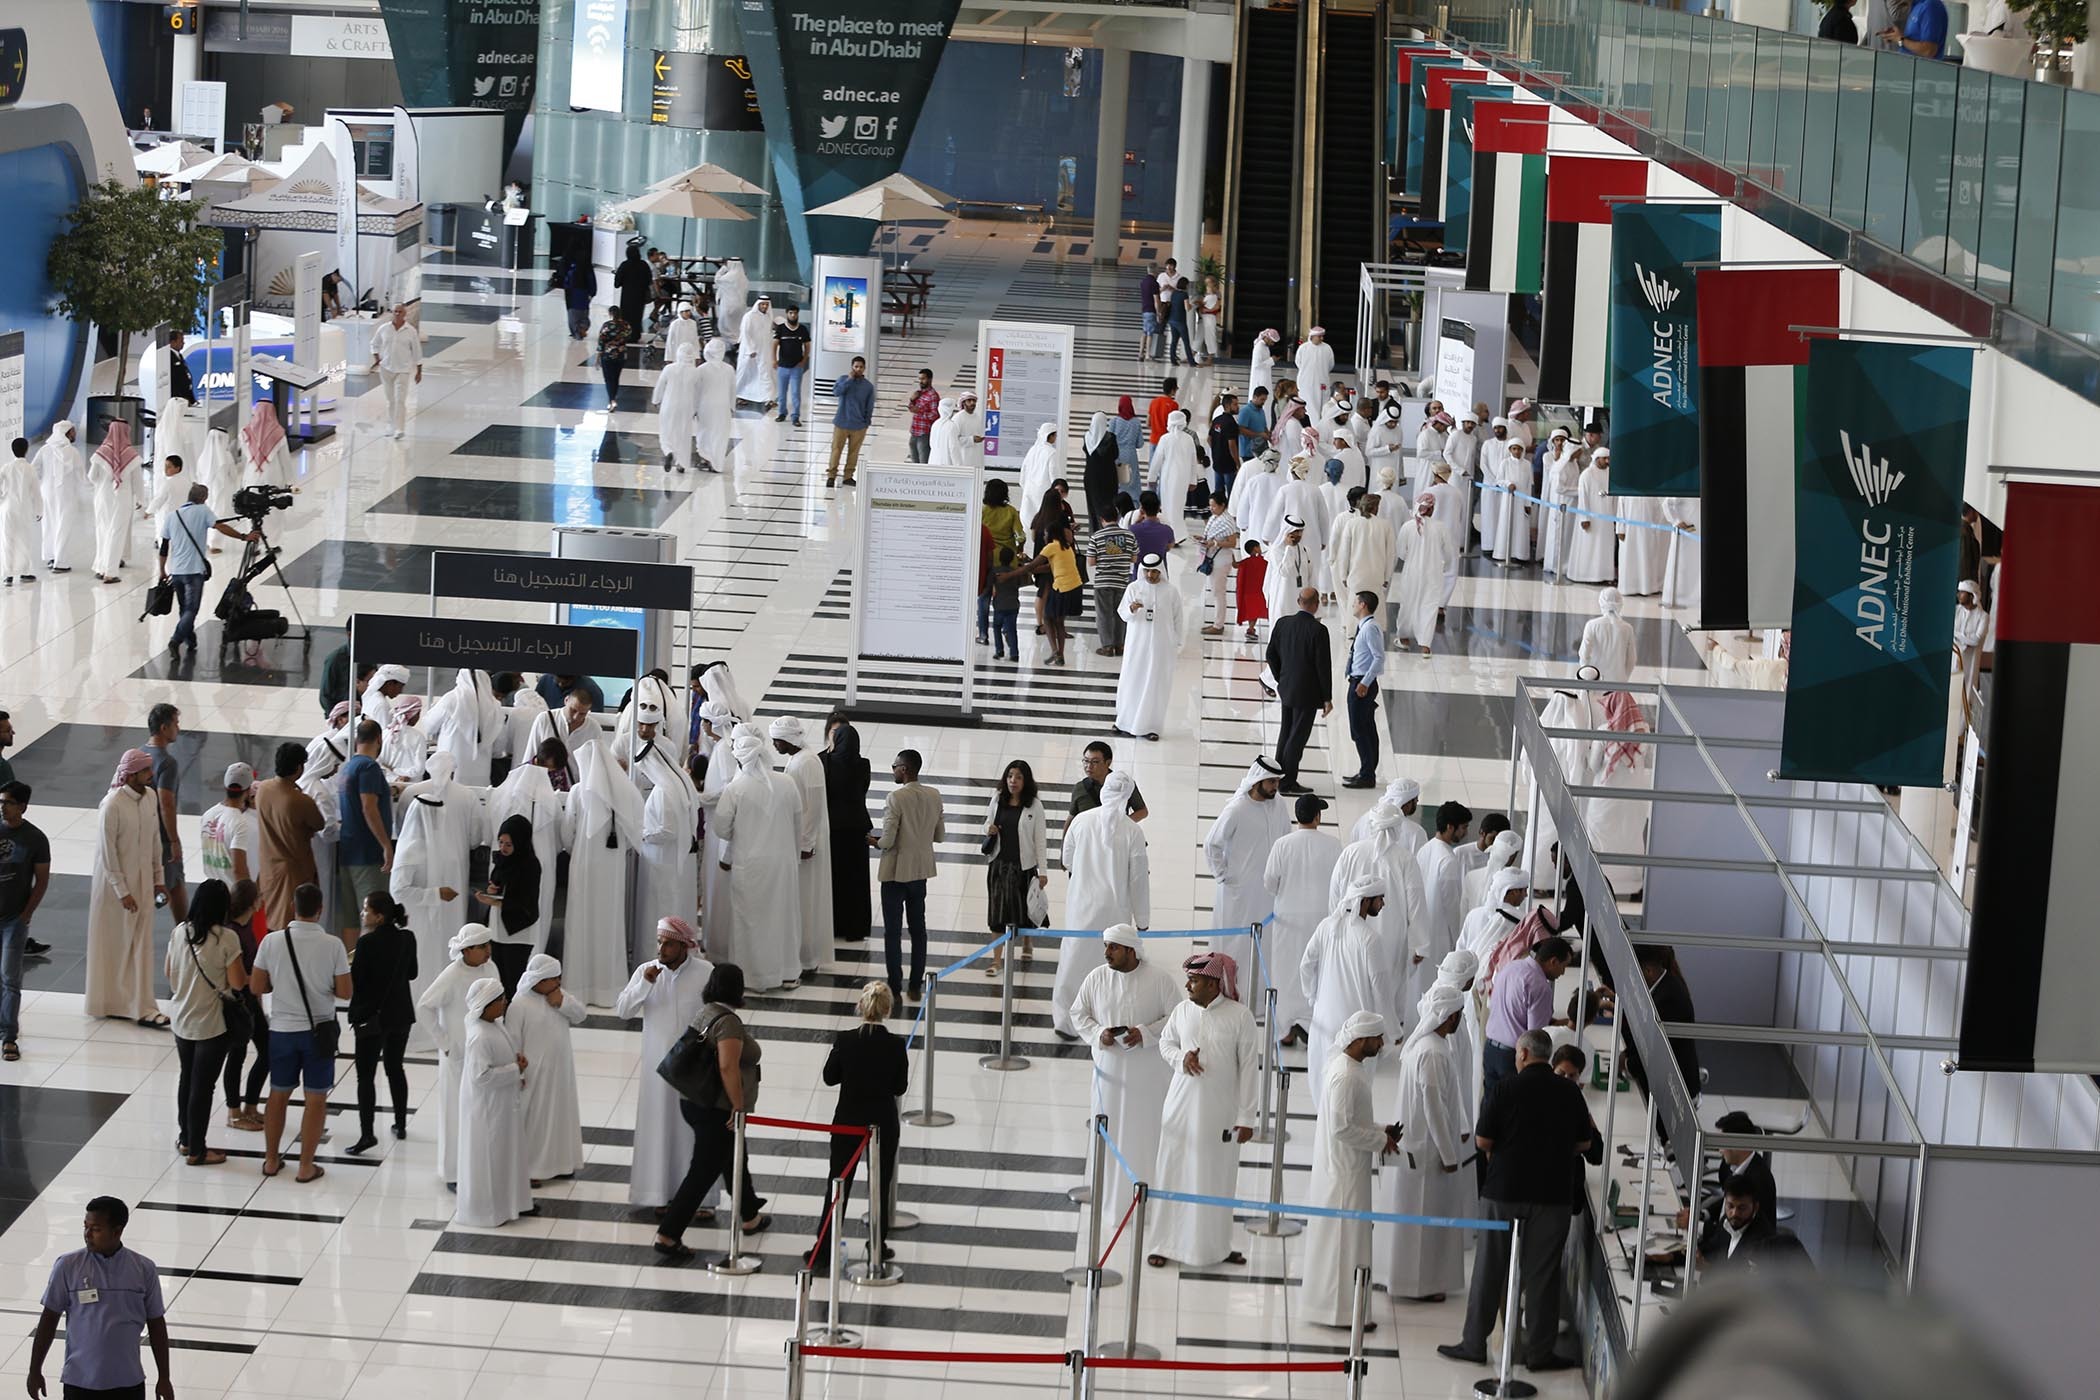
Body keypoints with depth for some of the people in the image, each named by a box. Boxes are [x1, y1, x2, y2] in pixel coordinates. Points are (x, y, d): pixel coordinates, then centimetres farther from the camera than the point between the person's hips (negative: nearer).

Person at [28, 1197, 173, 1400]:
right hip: (80, 1382, -1)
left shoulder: (143, 1269, -4)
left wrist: (163, 1377, 5)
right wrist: (35, 1371, 3)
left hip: (127, 1382, 1)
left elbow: (156, 1324, 3)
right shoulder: (68, 1267, -8)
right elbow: (49, 1319, 0)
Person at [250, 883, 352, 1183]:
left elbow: (258, 987, -3)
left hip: (282, 1030, 2)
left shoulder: (272, 942, -9)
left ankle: (271, 1160, 26)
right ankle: (306, 1166, 11)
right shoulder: (332, 945, -14)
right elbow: (344, 992, -10)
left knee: (278, 1094, 17)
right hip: (319, 1031, -2)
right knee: (316, 1098, 8)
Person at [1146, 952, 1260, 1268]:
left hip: (1221, 1111, -2)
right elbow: (1165, 1041, 16)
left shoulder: (1240, 1016, -12)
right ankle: (1167, 1243, 19)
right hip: (1182, 1105, 2)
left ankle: (1216, 1245, 24)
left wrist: (1246, 1117, -9)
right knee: (1174, 1172, 7)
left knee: (1217, 1177, 9)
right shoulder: (1182, 1011, -2)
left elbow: (1249, 1067, -9)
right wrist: (1180, 1058, -9)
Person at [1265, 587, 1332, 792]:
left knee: (1285, 734, 17)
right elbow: (1323, 665, -16)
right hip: (1307, 693, -6)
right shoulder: (1318, 630, -19)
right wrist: (1327, 698, -8)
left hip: (1287, 690, 6)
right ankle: (1288, 782, 4)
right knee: (1297, 736, 1)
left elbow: (1271, 655, 6)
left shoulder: (1282, 623, -2)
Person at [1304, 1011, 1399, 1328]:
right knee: (1344, 1233, -2)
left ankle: (1326, 1302, 26)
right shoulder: (1345, 1076, -23)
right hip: (1344, 1168, -10)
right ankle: (1341, 1310, 5)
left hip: (1339, 1167, 10)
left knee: (1333, 1232, 17)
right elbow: (1342, 1127, -26)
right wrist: (1381, 1140, -15)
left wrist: (1380, 1130, 8)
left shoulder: (1346, 1066, 8)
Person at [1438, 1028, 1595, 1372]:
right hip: (1552, 1193, 2)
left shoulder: (1504, 1091, -10)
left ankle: (1474, 1343, 13)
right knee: (1542, 1272, 7)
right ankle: (1538, 1350, 10)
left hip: (1503, 1191, -2)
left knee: (1489, 1268, 8)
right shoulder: (1570, 1093, 0)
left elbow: (1482, 1141, -8)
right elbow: (1583, 1143, 8)